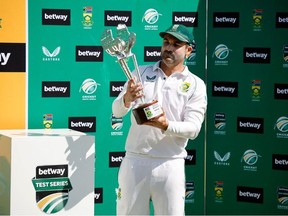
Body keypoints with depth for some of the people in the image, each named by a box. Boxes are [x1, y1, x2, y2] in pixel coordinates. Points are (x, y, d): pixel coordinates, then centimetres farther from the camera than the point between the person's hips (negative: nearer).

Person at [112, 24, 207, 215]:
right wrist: (127, 99, -24)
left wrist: (166, 126, -26)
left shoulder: (196, 85, 3)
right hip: (135, 161, 1)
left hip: (170, 164, -1)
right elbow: (117, 111, -1)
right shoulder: (141, 73, 9)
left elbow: (193, 128, -7)